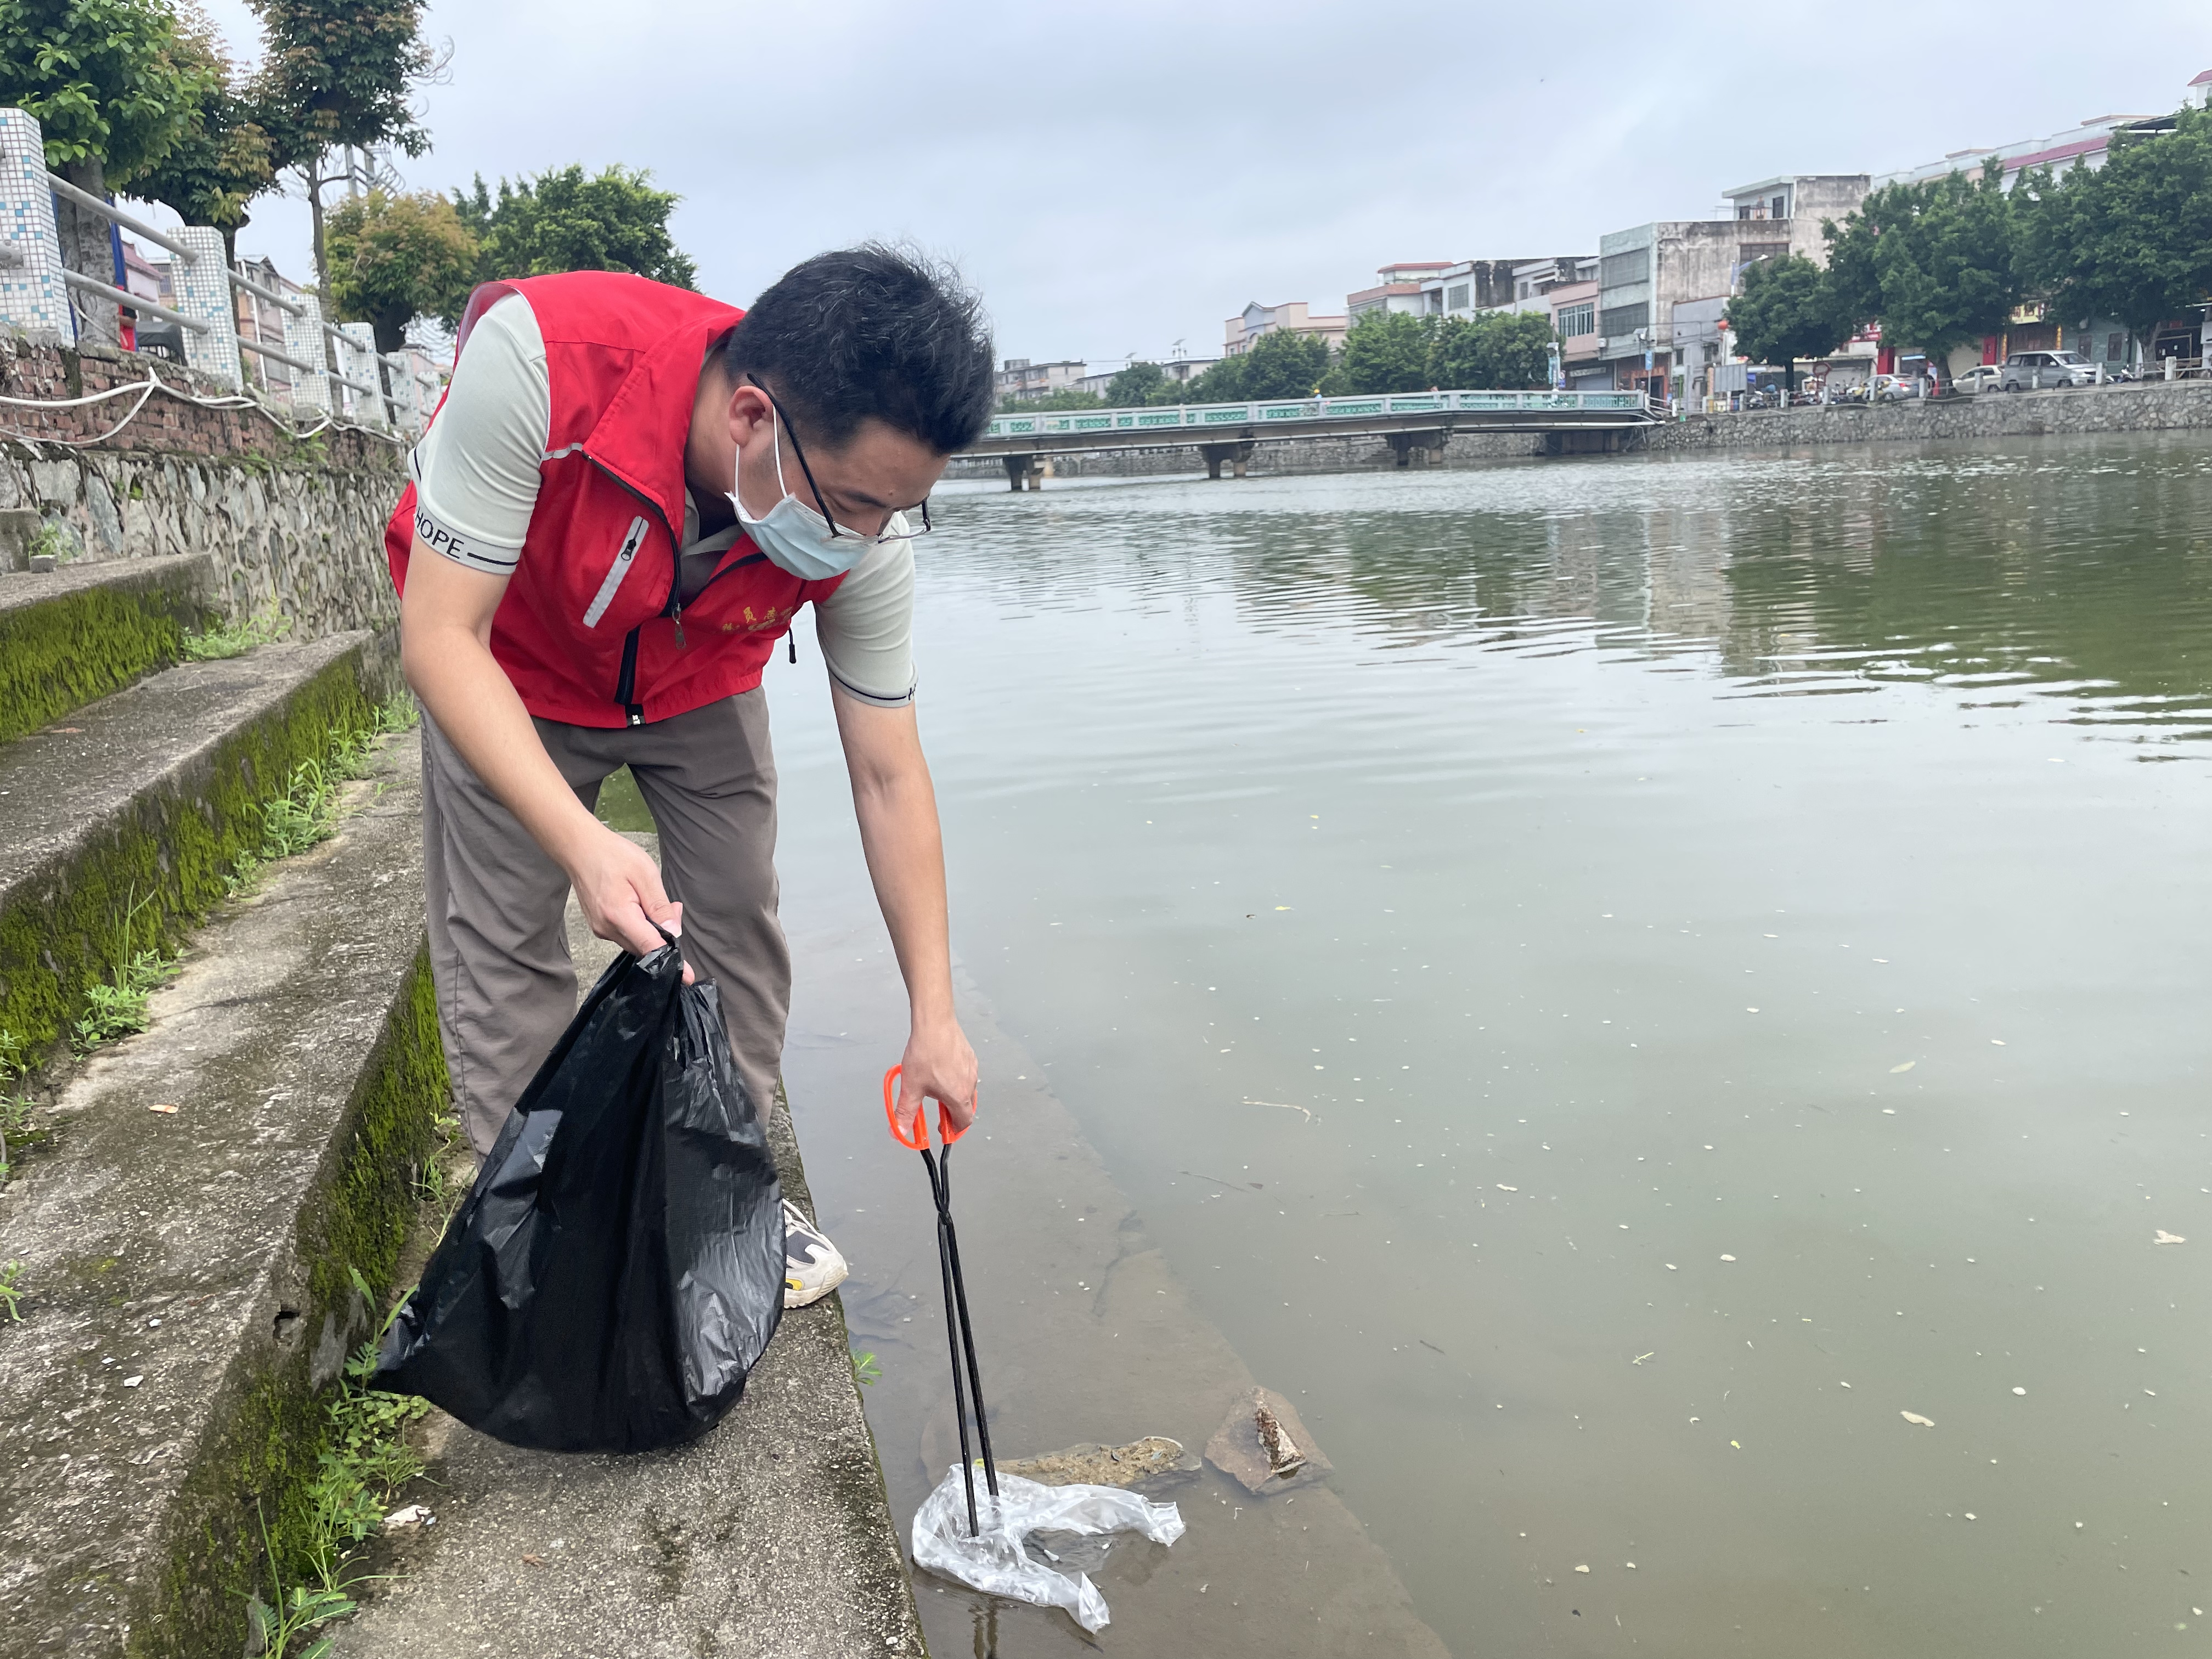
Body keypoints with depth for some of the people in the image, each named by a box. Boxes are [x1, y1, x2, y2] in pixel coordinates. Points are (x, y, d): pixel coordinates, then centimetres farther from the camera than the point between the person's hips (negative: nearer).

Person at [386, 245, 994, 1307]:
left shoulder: (866, 522, -31)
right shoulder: (533, 358, -43)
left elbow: (887, 773, -21)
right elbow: (441, 637, -36)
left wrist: (933, 1017, -19)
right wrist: (583, 842, -50)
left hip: (698, 684, 3)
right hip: (505, 670, -2)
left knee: (738, 928, 1)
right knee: (505, 947, -6)